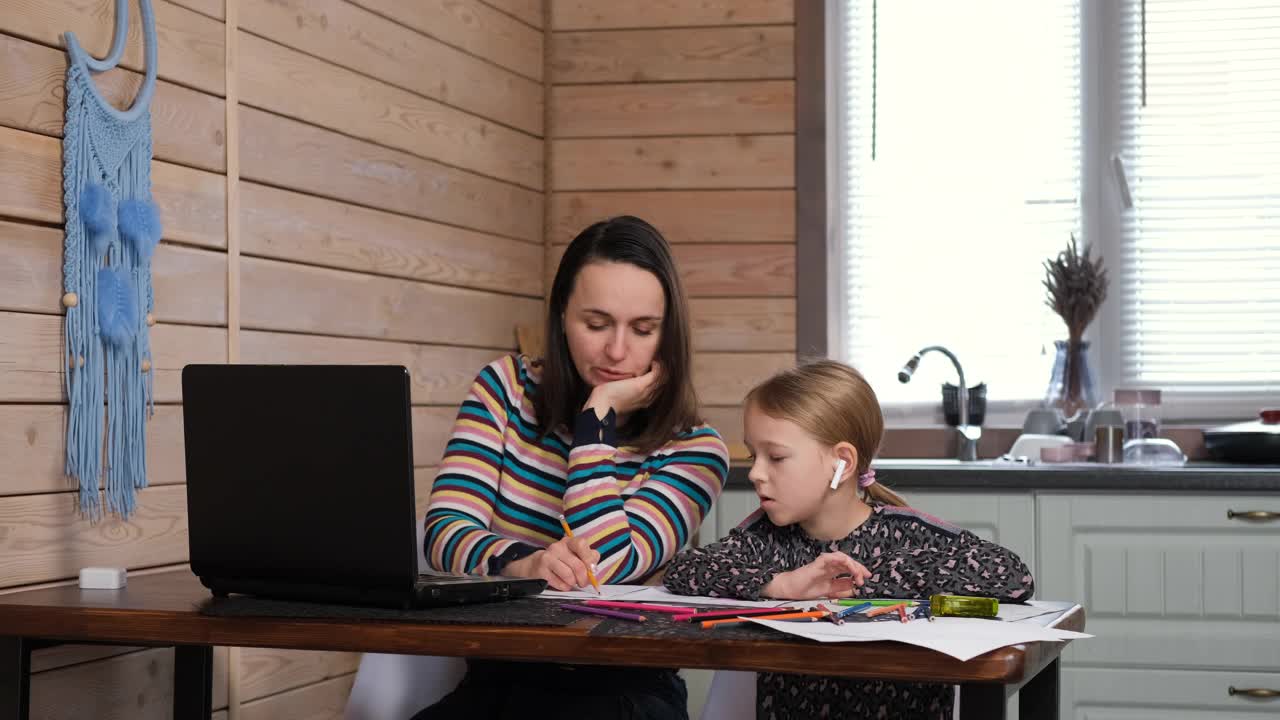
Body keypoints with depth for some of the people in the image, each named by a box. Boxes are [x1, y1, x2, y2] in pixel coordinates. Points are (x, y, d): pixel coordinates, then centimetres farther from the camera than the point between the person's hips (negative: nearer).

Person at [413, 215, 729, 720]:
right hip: (497, 679, 1)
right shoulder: (506, 389, 6)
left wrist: (598, 415, -12)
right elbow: (443, 530, -5)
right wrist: (519, 562, -25)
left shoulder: (694, 450, -2)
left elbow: (605, 567, -15)